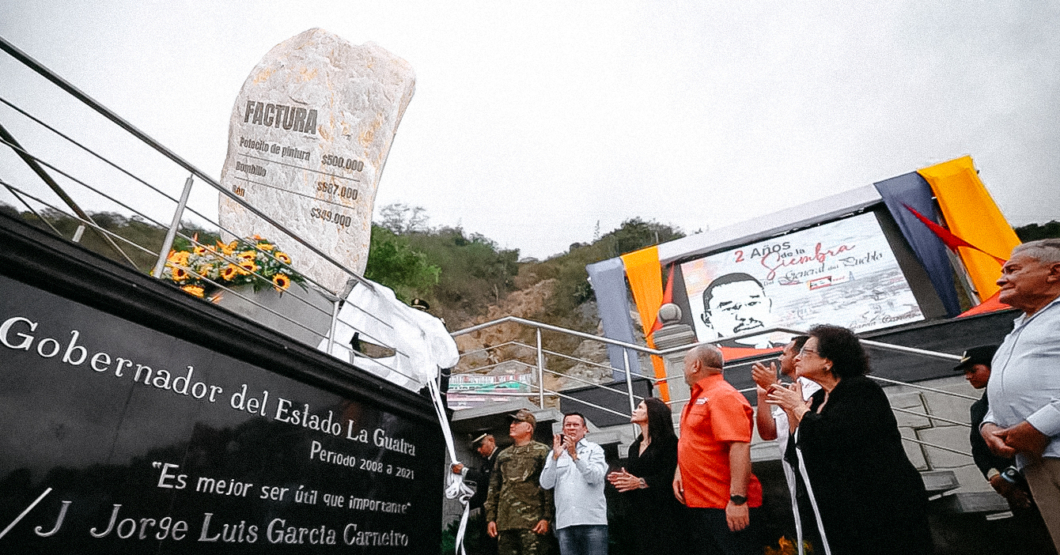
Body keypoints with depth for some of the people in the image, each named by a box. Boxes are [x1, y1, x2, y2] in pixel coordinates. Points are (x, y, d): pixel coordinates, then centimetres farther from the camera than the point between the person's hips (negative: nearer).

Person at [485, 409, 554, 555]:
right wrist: (490, 518, 12)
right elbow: (493, 488, 20)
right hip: (504, 522, 5)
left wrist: (546, 517, -11)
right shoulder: (503, 455, 22)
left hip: (531, 521, -5)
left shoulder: (542, 451, 5)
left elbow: (549, 487, -3)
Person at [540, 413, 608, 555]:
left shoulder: (594, 449, 8)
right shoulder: (555, 453, 16)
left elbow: (596, 477, -9)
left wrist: (574, 455, -16)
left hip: (592, 521, -2)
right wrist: (555, 457, -9)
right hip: (564, 523, 3)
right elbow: (546, 484, 3)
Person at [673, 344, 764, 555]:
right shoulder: (695, 400, 14)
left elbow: (740, 447, -25)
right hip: (697, 504, 10)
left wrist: (737, 499, -28)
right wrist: (679, 472, 9)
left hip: (728, 506, -10)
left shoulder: (724, 395, -16)